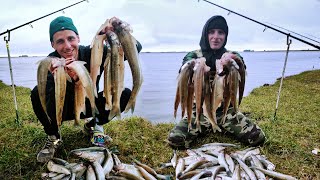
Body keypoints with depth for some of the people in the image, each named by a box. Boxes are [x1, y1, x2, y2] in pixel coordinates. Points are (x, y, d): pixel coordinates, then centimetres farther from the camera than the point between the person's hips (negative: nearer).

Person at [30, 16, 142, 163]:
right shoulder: (50, 65, -25)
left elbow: (136, 48, -29)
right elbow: (54, 113, -34)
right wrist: (65, 80, -51)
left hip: (89, 106, 2)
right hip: (64, 109, -1)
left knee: (125, 94, -20)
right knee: (37, 93, -30)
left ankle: (93, 125, 6)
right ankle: (53, 137, -2)